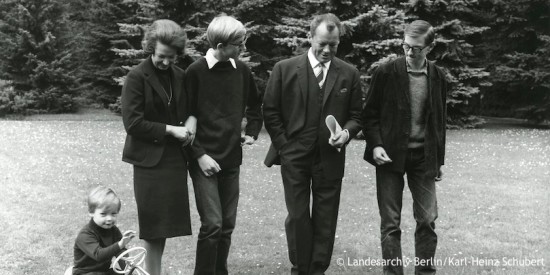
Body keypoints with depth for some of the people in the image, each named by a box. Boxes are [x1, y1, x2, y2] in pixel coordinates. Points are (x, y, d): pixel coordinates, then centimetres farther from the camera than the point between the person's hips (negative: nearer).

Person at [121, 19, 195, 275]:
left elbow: (191, 107, 21)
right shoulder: (137, 77, -9)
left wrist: (191, 120, -2)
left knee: (165, 223, 9)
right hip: (150, 158, -5)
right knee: (154, 226, 0)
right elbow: (132, 123, -13)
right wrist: (170, 130, -15)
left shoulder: (180, 76, 8)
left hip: (175, 157, 5)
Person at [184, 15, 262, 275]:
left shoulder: (241, 70, 4)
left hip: (232, 159, 5)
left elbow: (255, 105, 22)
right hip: (205, 160, -5)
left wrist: (252, 132, 11)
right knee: (212, 224, -10)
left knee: (227, 225, 8)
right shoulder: (195, 72, -10)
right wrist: (200, 155, -12)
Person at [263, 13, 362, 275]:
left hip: (330, 157, 1)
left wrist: (347, 132, -11)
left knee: (326, 219, 6)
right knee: (297, 217, 3)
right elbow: (270, 111, 2)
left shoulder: (349, 74, 3)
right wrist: (284, 145, -2)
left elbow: (355, 115, 9)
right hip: (294, 155, -1)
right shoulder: (285, 69, -2)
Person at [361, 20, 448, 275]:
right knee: (390, 222, 1)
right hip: (391, 155, -2)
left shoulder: (437, 77, 4)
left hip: (424, 157, 2)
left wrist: (438, 159, 12)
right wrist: (375, 145, -13)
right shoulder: (386, 72, -5)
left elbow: (439, 119, 12)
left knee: (428, 220, 3)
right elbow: (369, 114, 1)